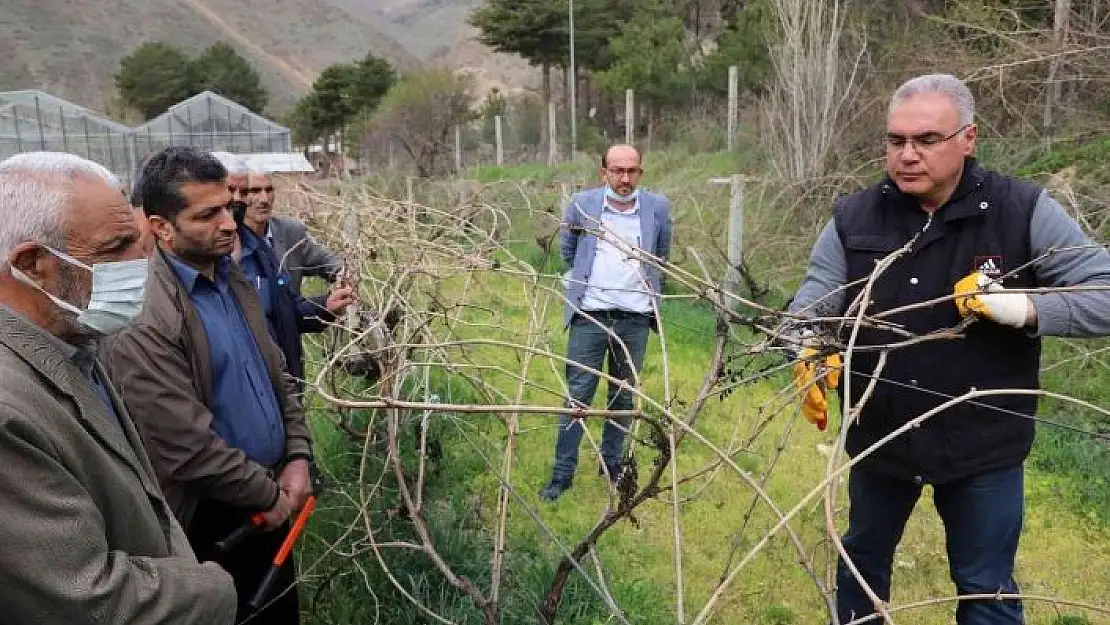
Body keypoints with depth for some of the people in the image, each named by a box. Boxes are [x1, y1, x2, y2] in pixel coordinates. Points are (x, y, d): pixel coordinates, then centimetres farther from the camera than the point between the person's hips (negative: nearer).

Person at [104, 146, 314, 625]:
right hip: (211, 519, -7)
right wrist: (268, 493, -12)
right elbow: (187, 448, -24)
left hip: (267, 497, 7)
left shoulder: (231, 276, 2)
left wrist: (297, 456, -1)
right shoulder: (144, 318, -24)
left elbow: (277, 374, 9)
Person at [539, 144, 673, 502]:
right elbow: (567, 249, 16)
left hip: (635, 316, 2)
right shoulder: (582, 204, -2)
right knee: (578, 394, 0)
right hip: (590, 314, -1)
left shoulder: (658, 207, 0)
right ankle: (562, 474, 9)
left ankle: (612, 465, 27)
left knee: (624, 395, 12)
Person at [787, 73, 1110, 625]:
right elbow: (812, 306, -10)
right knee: (863, 558, 23)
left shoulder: (1025, 210, -11)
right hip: (877, 434, 2)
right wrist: (810, 354, -31)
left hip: (984, 445, -1)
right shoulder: (853, 219, -7)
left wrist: (1024, 306, -29)